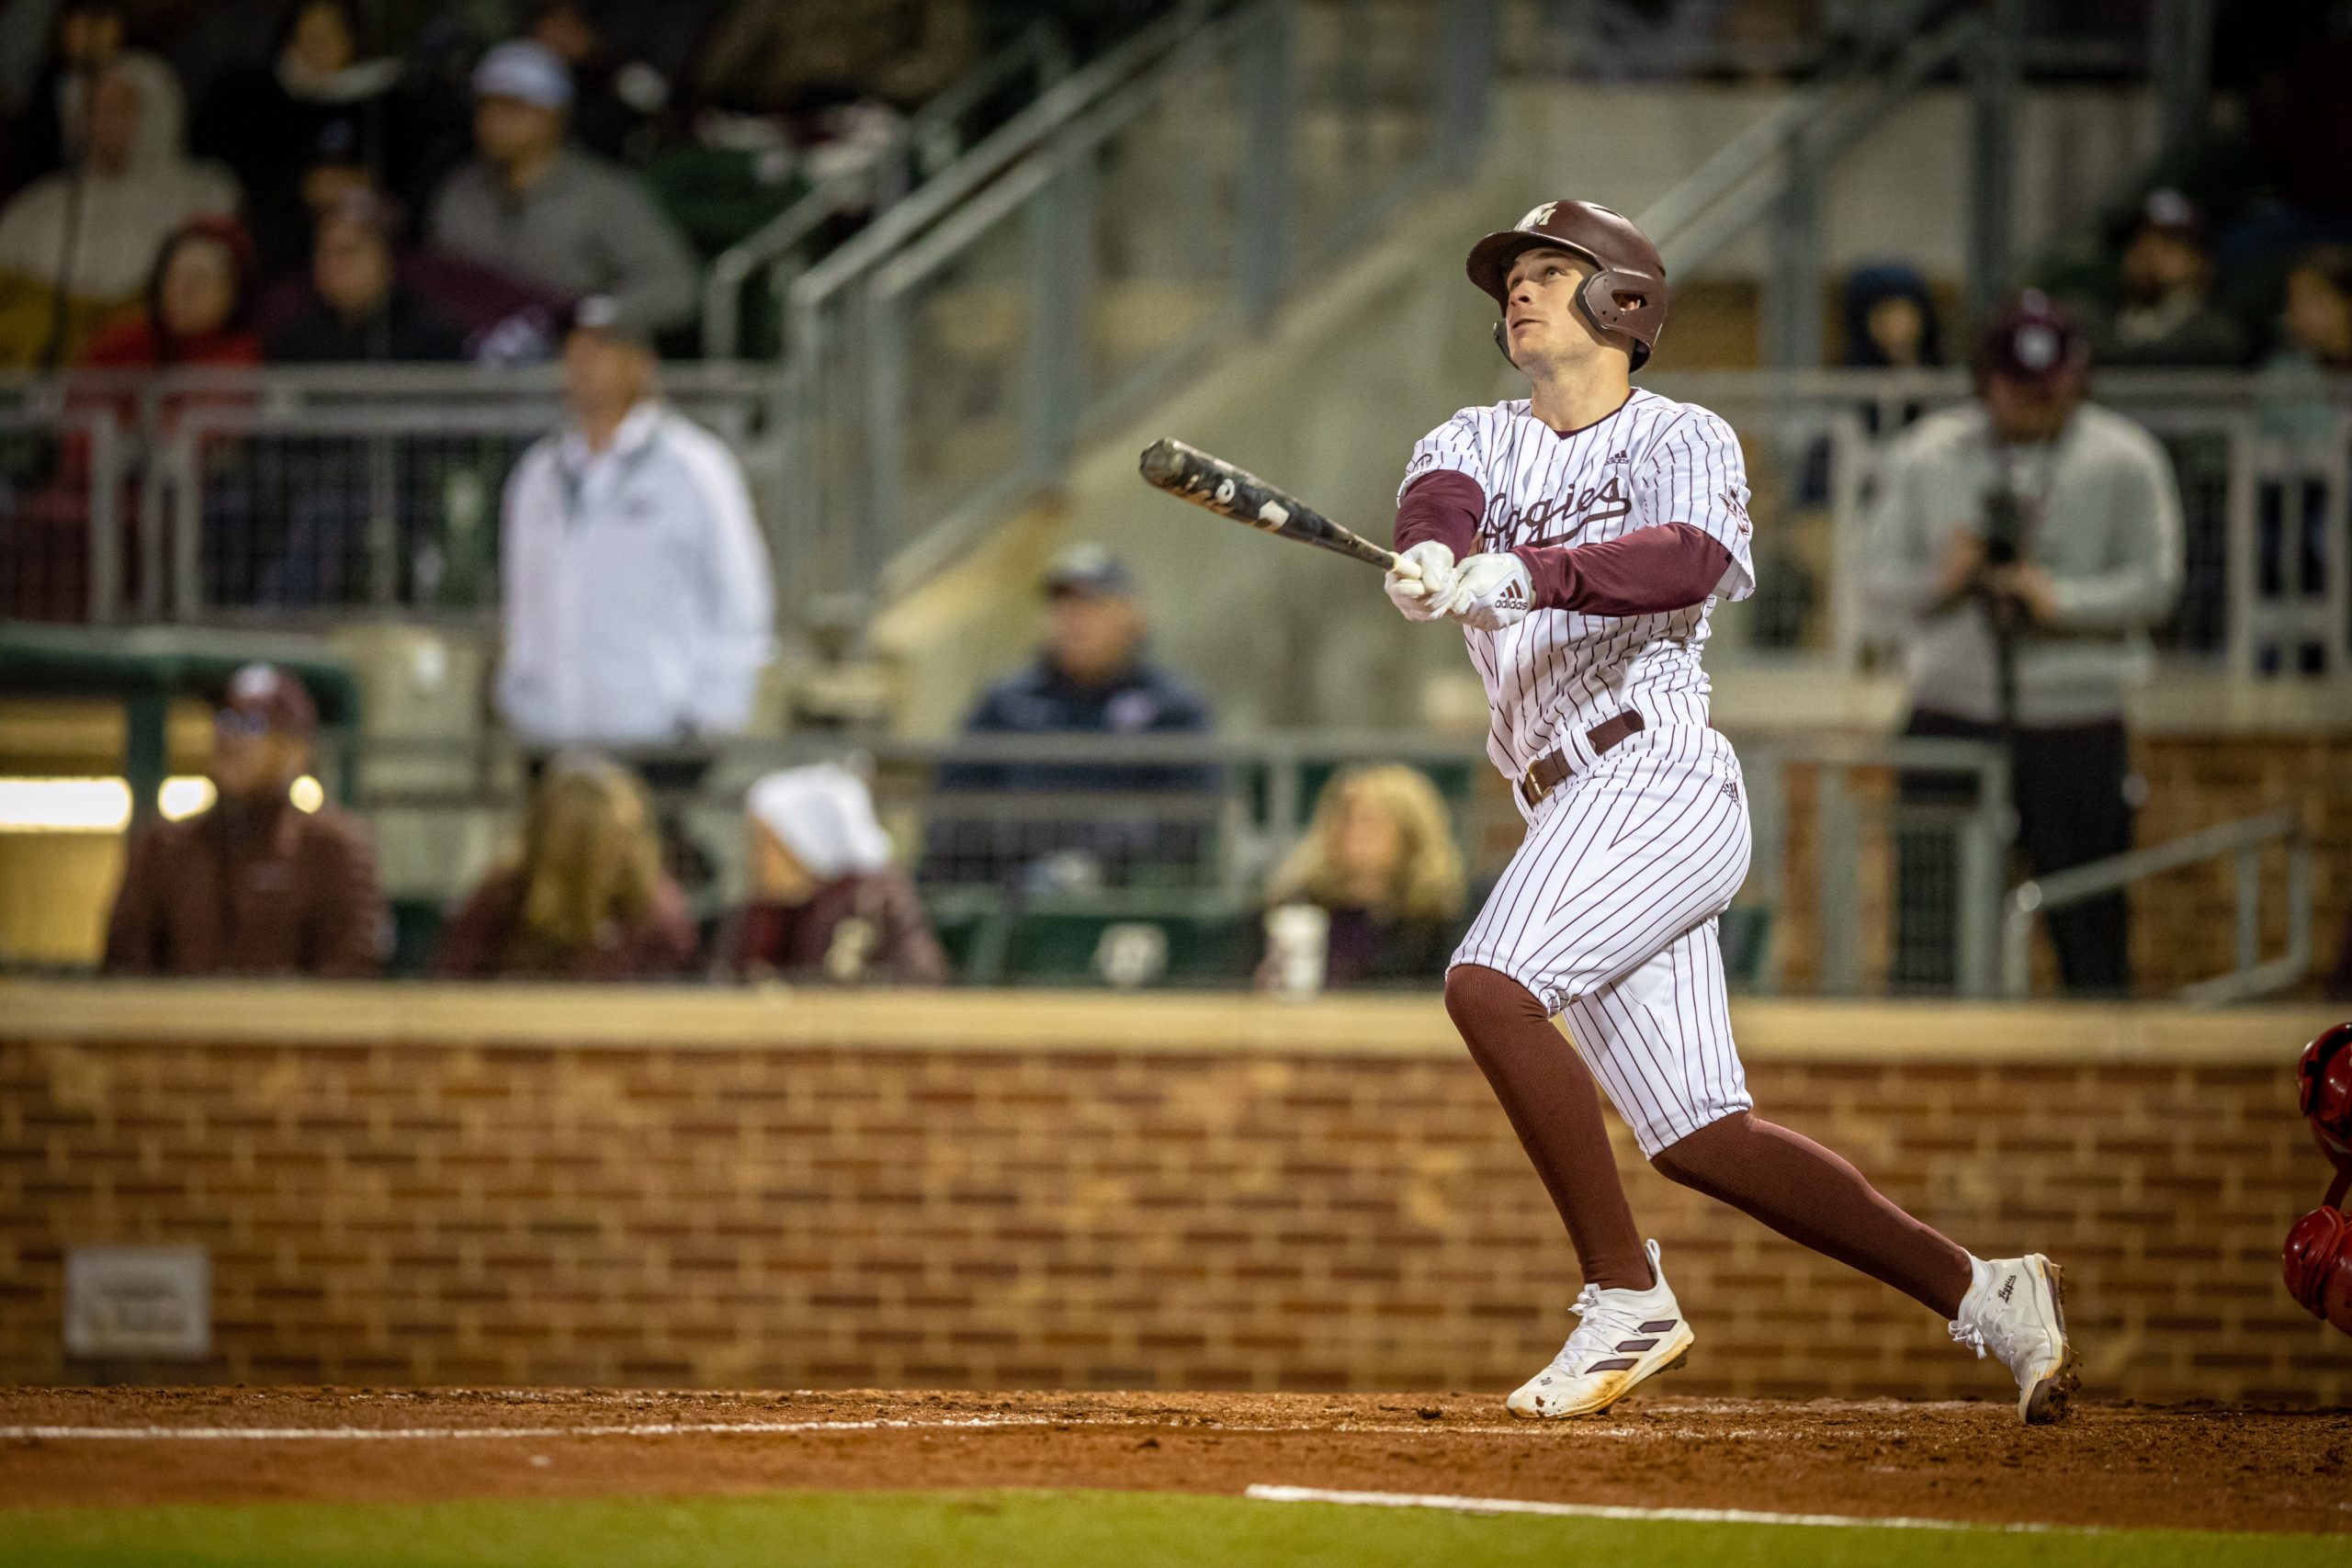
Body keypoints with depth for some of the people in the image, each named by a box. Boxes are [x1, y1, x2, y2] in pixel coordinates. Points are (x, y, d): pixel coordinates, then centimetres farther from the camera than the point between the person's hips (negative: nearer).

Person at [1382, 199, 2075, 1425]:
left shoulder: (1682, 440, 2)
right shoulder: (1479, 441, 19)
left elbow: (1689, 558, -21)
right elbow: (1435, 502, -6)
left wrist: (1527, 574, -38)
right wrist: (1431, 559, -31)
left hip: (1659, 779, -7)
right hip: (1575, 810, 7)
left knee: (1489, 985, -27)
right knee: (1701, 1140, 3)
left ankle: (1627, 1298, -21)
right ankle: (1985, 1298, 11)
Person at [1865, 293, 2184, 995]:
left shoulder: (2126, 461, 3)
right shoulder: (1926, 455, 8)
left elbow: (2154, 583, -4)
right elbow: (1878, 580, 7)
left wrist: (2060, 600, -20)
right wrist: (1941, 580, -14)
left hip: (2077, 728, -1)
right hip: (1951, 716, 1)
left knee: (2092, 937, -2)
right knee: (1926, 944, -5)